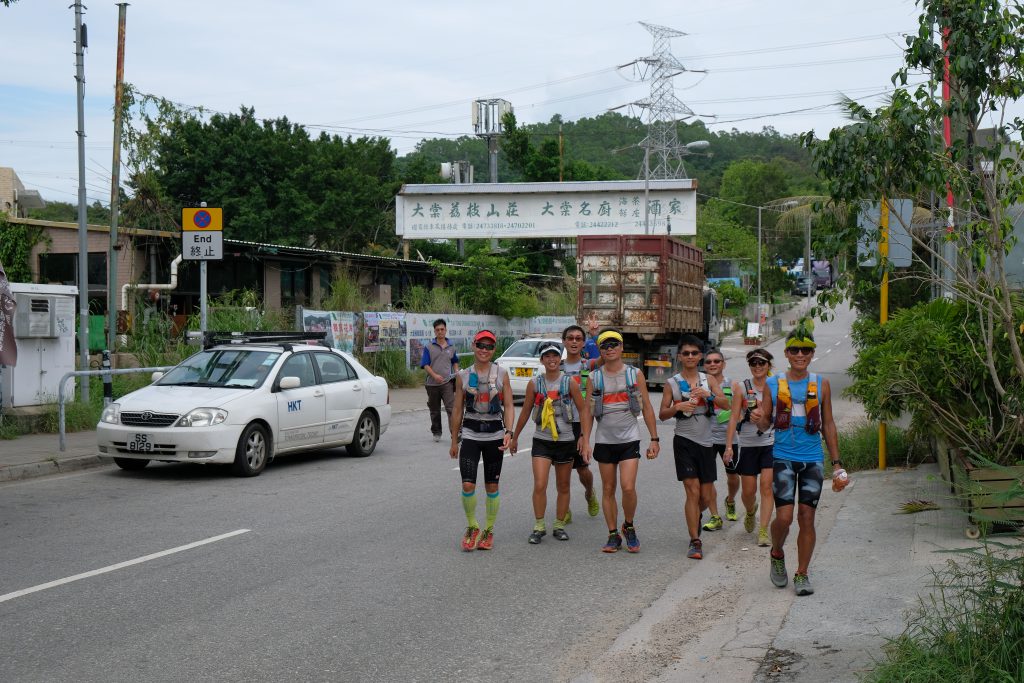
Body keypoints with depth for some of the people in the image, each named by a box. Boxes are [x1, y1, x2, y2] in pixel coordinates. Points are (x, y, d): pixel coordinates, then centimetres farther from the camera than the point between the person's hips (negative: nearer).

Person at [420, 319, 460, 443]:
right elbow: (425, 364, -5)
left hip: (447, 382, 0)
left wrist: (456, 371, 7)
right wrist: (435, 375, -20)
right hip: (432, 383, 0)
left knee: (451, 408, -14)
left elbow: (455, 362, 26)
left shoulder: (451, 347, 10)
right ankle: (436, 433, 27)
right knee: (435, 410, 12)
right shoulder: (429, 347, 1)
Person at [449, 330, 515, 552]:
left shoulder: (501, 374, 0)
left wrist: (508, 432, -15)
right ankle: (472, 527, 10)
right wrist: (454, 440, 9)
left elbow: (509, 406, -1)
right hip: (470, 435, 0)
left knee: (492, 487, 6)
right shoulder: (463, 376, 3)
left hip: (494, 435, 0)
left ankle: (488, 531, 22)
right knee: (468, 485, -11)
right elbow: (458, 410, 8)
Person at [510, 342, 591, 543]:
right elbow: (525, 412, 9)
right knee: (539, 486, -12)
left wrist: (586, 439, -10)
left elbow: (583, 411, -2)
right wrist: (515, 437, 15)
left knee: (563, 487, 11)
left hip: (566, 441, 0)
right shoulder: (535, 384, -2)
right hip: (542, 441, 0)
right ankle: (539, 527, 2)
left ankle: (559, 526, 24)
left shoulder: (570, 383, -5)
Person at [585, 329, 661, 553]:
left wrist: (654, 439, 1)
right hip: (604, 440, 2)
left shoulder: (635, 374, 2)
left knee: (628, 487, -14)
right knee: (608, 490, 5)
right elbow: (588, 411, 7)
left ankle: (629, 527, 10)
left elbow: (647, 408, 5)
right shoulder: (595, 377, 4)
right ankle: (613, 535, 15)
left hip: (629, 440, -2)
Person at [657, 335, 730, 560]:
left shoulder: (709, 380, 7)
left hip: (705, 442, 2)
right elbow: (662, 414, 2)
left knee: (707, 496, 8)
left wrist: (709, 395, -24)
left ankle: (695, 516, 42)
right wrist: (678, 406, -17)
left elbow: (726, 404, -6)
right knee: (693, 491, -9)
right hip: (684, 441, -2)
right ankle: (695, 542, -1)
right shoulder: (672, 383, 2)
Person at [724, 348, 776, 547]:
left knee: (766, 486, -10)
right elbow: (734, 417, -2)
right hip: (747, 444, 0)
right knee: (748, 490, 7)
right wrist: (729, 446, -7)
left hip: (771, 443, 0)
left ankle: (763, 530, -5)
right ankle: (750, 512, 41)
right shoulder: (742, 388, 0)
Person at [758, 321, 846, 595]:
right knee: (784, 517, -10)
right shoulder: (773, 384, 2)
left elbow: (828, 425, 10)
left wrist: (837, 463, 7)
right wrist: (760, 419, -18)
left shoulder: (821, 384, 5)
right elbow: (766, 424, 7)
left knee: (807, 518, 1)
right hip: (783, 458, -1)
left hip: (812, 459, 1)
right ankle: (777, 555, 20)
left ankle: (802, 574, 13)